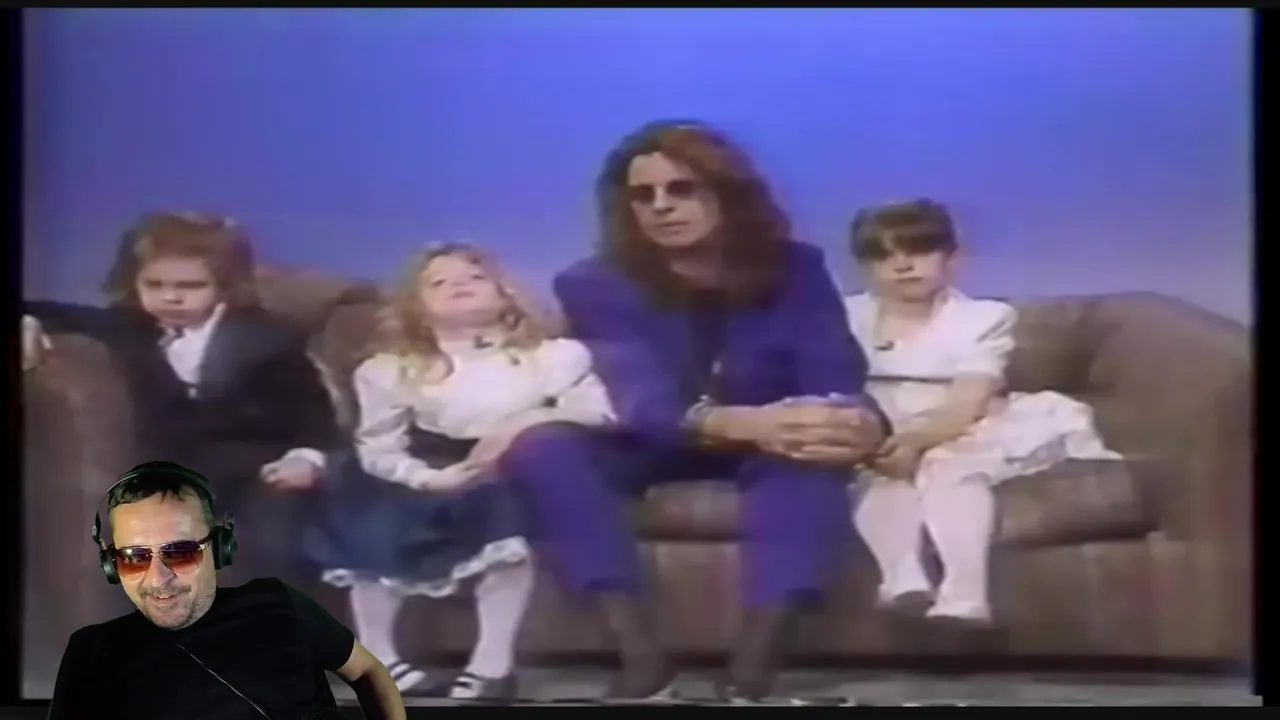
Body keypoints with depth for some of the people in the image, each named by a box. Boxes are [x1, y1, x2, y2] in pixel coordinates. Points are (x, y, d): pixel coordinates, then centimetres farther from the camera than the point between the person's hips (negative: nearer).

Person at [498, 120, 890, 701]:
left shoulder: (793, 269, -13)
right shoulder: (596, 285, -18)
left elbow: (837, 384, -22)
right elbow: (646, 403, -33)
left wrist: (857, 423, -50)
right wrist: (745, 423, -55)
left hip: (773, 447, 0)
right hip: (660, 445, 0)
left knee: (816, 453, -36)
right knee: (540, 447, -30)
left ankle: (751, 667, -45)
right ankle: (641, 656, -37)